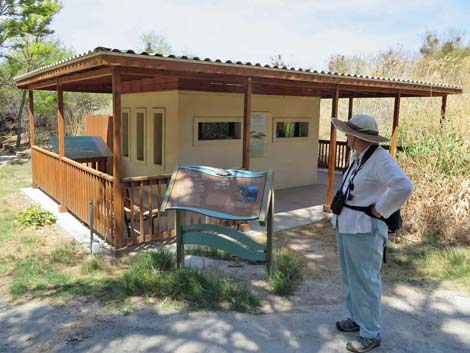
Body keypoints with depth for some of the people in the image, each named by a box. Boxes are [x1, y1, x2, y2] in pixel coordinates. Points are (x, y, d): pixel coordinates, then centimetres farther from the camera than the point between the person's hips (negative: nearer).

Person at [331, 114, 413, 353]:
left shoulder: (380, 159, -19)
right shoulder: (356, 156, 9)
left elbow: (404, 187, -31)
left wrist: (379, 210, -20)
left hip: (364, 228, -10)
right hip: (345, 225, 10)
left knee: (364, 280, -1)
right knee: (350, 277, 19)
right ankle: (357, 319, 36)